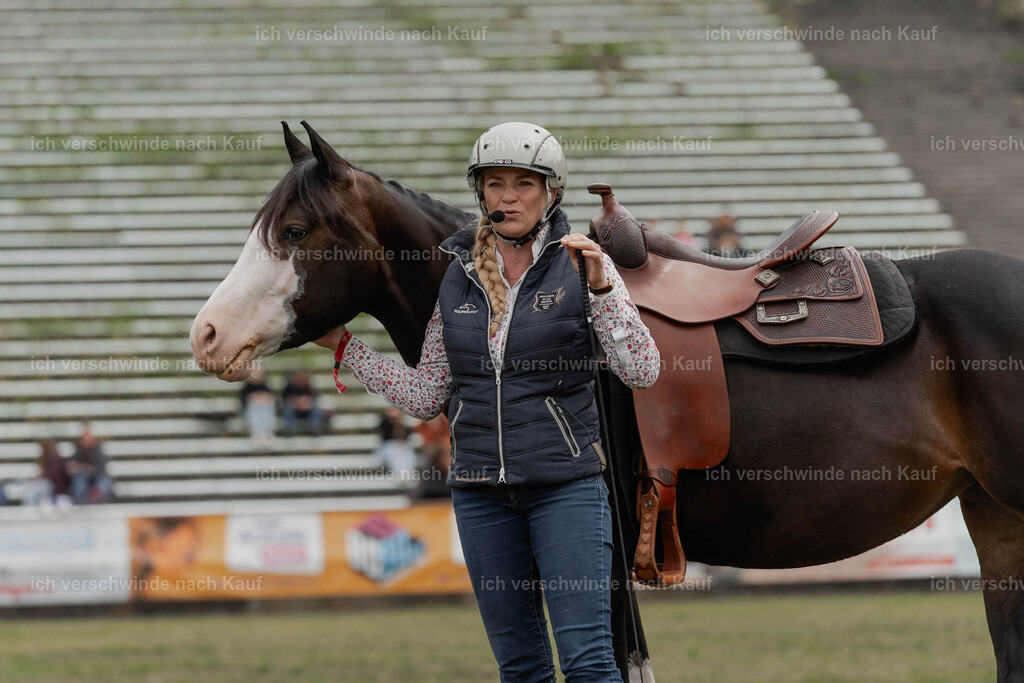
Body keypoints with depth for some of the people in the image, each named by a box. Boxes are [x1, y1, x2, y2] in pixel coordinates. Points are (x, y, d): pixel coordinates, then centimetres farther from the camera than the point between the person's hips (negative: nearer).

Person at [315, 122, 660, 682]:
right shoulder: (455, 277, 7)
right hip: (480, 486, 4)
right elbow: (426, 397, 13)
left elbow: (642, 372, -10)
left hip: (566, 484, -4)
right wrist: (344, 347, 10)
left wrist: (601, 289, -21)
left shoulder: (582, 265, -3)